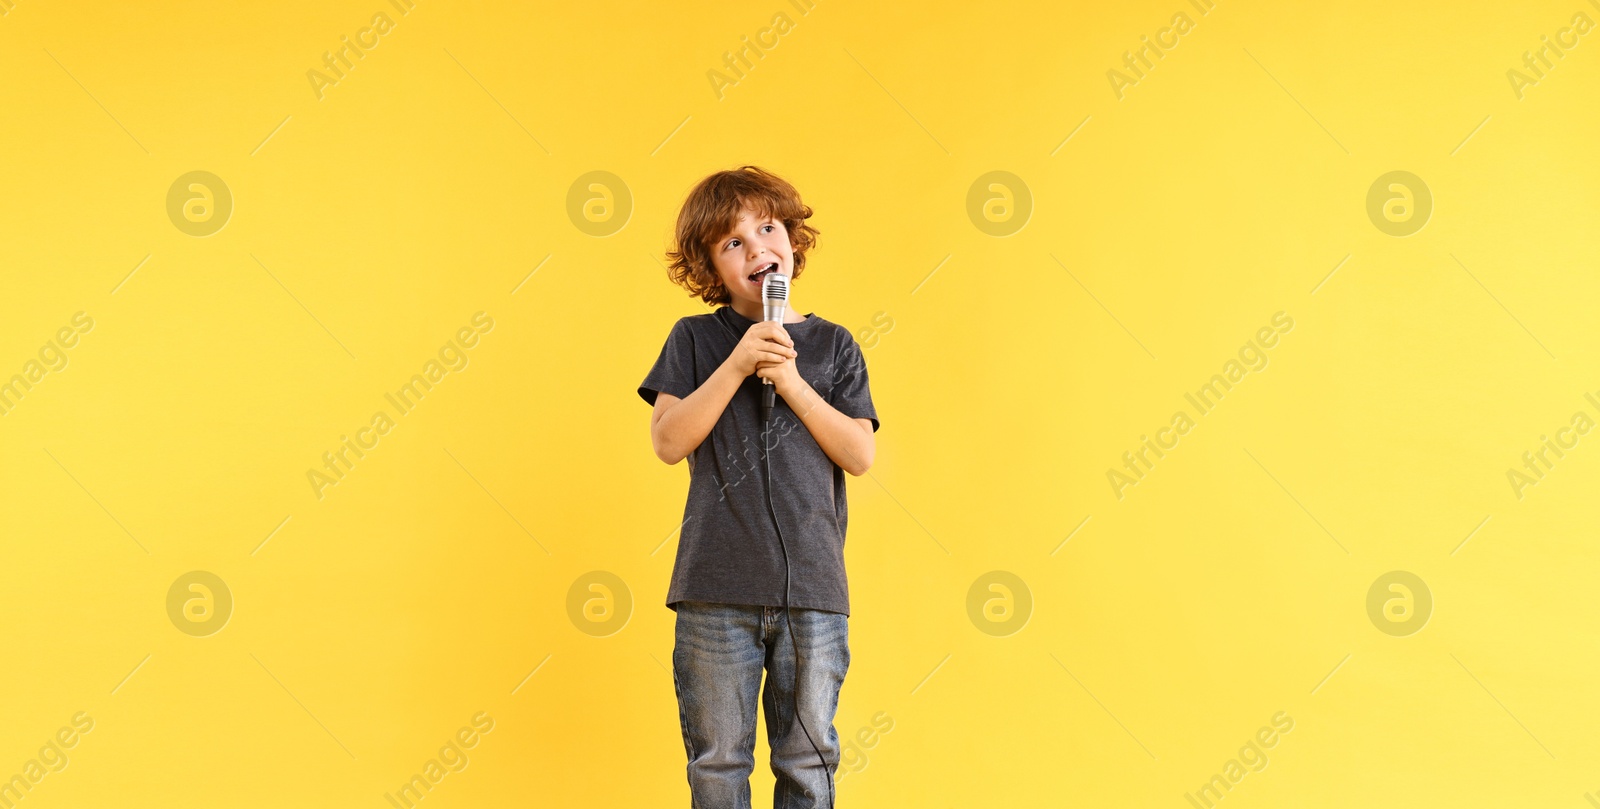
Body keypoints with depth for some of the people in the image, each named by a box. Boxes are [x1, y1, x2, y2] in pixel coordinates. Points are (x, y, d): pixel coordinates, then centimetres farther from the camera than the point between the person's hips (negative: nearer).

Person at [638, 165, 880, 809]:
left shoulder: (832, 345, 9)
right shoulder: (696, 339, 6)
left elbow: (860, 454, 0)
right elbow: (669, 442, -5)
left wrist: (792, 382, -10)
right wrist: (737, 365, -12)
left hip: (813, 589, 1)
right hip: (717, 590, -1)